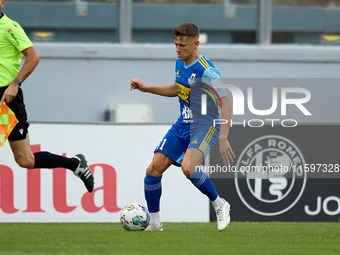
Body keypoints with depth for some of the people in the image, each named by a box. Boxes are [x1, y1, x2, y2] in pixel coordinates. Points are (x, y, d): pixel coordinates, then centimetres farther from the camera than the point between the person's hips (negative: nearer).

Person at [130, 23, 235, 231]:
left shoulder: (207, 72, -20)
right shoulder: (180, 63, 6)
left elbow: (226, 106, -20)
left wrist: (223, 138, -28)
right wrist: (146, 88, 16)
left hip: (205, 127, -8)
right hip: (183, 126, 8)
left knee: (188, 167, -33)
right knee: (154, 170, -2)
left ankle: (220, 205, -10)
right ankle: (154, 222, 12)